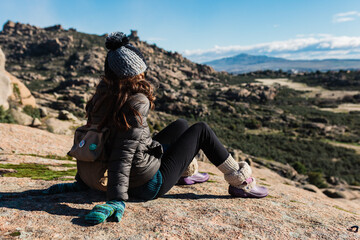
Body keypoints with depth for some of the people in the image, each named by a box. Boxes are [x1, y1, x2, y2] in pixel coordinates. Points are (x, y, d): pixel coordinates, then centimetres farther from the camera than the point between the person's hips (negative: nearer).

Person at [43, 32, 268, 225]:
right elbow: (124, 153, -32)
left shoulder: (103, 97, -3)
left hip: (132, 178, 8)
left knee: (181, 124, 22)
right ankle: (240, 182, 17)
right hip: (150, 184, -8)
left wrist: (82, 182, 9)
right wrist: (117, 201, -31)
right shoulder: (137, 102, -27)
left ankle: (186, 172, 47)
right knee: (201, 130, 3)